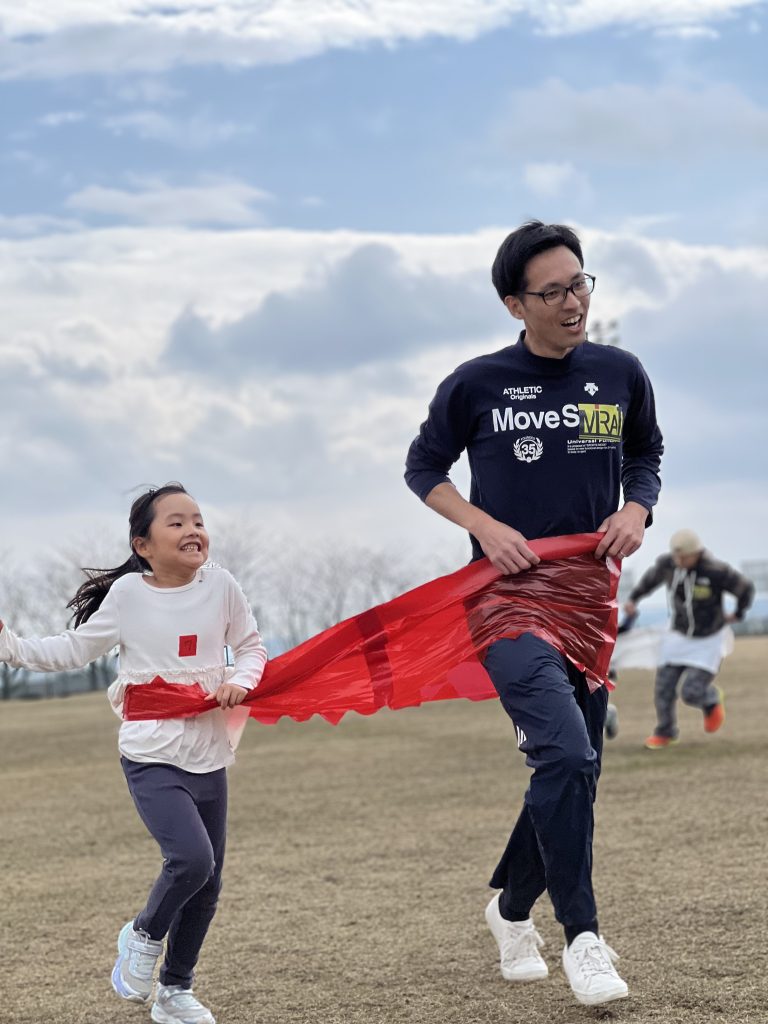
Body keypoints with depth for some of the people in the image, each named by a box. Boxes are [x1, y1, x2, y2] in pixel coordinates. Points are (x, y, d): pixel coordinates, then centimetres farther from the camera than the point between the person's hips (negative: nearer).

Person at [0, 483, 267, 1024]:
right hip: (152, 755, -4)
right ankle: (144, 935, 8)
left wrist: (240, 681, -11)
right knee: (192, 858, -23)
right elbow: (73, 650, 4)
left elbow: (251, 648, 10)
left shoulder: (221, 587, -2)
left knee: (208, 884, 9)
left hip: (210, 756, 4)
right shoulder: (127, 594, -7)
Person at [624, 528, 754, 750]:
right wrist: (633, 598, 3)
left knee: (692, 693, -11)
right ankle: (665, 732, 25)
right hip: (678, 637, 4)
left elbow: (746, 588, -10)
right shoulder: (667, 563, -14)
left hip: (707, 641, -4)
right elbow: (652, 577, 10)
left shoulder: (716, 571, -27)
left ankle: (712, 699, 26)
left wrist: (737, 614, 2)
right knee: (663, 689, -1)